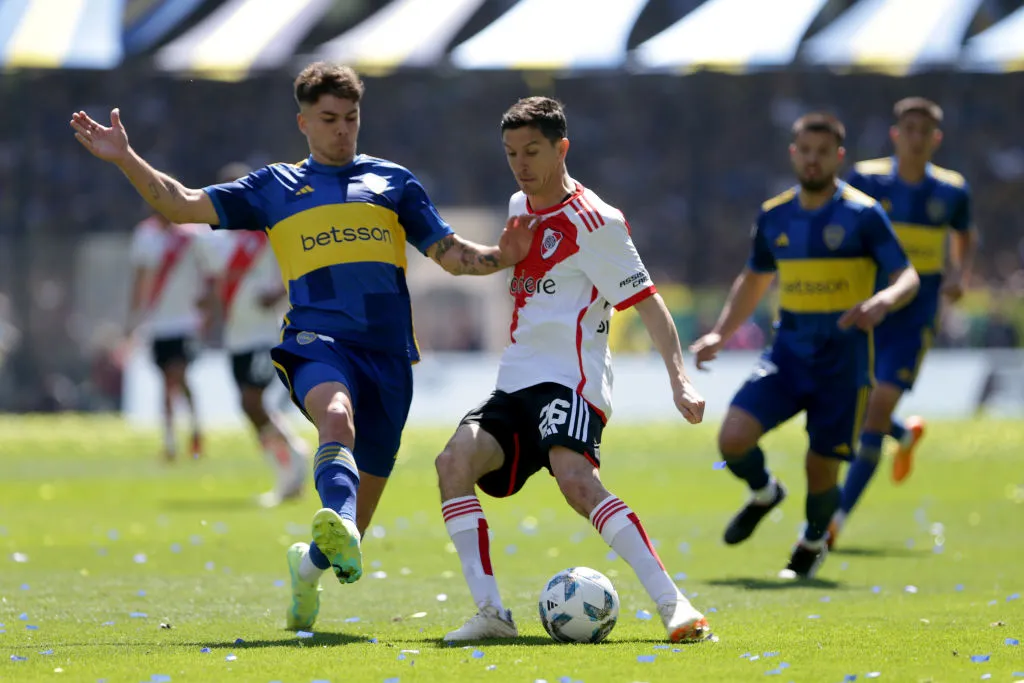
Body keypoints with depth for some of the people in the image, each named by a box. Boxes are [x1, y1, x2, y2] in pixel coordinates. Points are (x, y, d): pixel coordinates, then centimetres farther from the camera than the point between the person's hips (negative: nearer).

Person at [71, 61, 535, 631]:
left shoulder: (394, 182, 18)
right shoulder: (276, 187, 16)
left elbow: (452, 255, 16)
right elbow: (184, 205, 14)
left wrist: (503, 258, -3)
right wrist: (125, 158, 2)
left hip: (388, 349, 2)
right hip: (316, 338, -2)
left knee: (368, 487, 4)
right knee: (338, 416, -37)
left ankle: (312, 562, 35)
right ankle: (340, 531, -60)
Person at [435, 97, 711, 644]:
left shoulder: (594, 222, -7)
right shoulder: (520, 208, 17)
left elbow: (647, 303, -10)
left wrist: (678, 378, -20)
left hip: (571, 380, -7)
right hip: (515, 383, 7)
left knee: (574, 479, -32)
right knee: (455, 460, -19)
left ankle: (672, 604, -34)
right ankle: (490, 612, -22)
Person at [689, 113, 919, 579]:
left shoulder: (862, 214, -8)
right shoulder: (774, 216, 6)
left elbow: (908, 278, -10)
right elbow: (755, 279, 21)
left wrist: (882, 301, -33)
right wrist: (720, 334, 10)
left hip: (843, 357, -3)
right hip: (789, 351, 3)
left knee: (822, 471, 0)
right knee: (733, 439, -16)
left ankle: (814, 542, 33)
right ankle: (764, 493, 18)